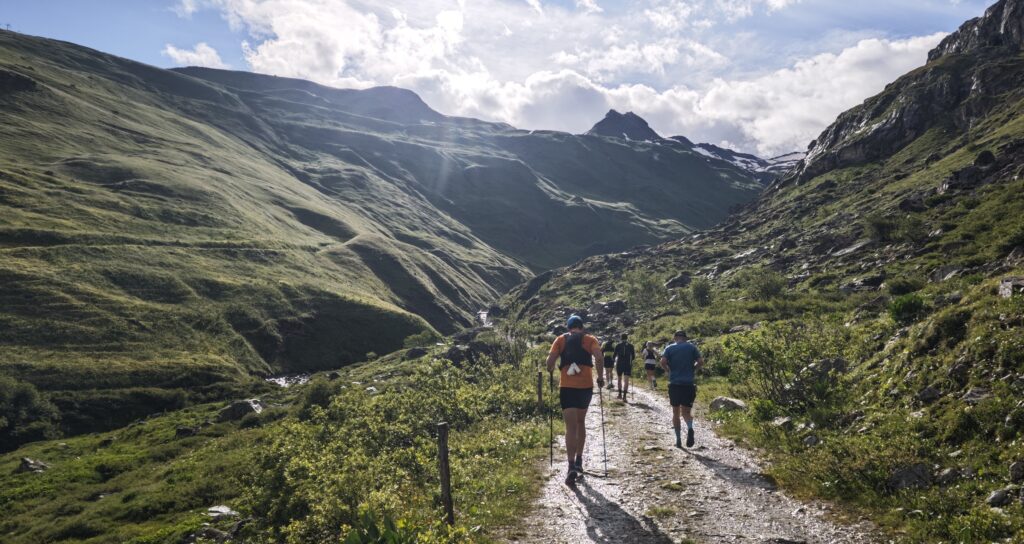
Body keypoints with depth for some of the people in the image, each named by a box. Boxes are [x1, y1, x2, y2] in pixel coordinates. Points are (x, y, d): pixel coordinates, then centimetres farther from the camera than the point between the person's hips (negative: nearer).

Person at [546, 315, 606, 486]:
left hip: (567, 386, -1)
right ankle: (579, 461, 28)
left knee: (571, 428, -4)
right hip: (586, 386, 1)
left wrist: (551, 371, 15)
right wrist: (600, 377, 2)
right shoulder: (590, 339, 8)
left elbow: (550, 360, -5)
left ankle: (571, 467, -20)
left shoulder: (561, 340, 8)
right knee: (580, 422, 22)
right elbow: (599, 357, -10)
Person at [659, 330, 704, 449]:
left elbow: (663, 362, -10)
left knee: (676, 412, 11)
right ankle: (690, 427, -25)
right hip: (689, 384, 0)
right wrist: (692, 370, 12)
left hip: (674, 384, 0)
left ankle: (678, 439, 9)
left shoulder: (670, 348, 4)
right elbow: (701, 362, -4)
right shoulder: (692, 347, 6)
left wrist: (669, 371, 7)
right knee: (686, 412, 6)